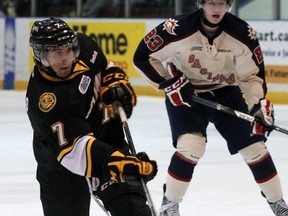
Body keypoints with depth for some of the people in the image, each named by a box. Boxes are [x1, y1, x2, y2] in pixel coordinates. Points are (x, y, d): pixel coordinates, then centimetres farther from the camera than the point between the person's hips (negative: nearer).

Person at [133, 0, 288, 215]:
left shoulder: (243, 34, -18)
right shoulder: (177, 30, -25)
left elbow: (252, 75, -10)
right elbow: (143, 57, -14)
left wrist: (259, 105, -24)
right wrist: (169, 83, -19)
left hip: (225, 93, 3)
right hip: (184, 94, -3)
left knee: (254, 145, -2)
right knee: (191, 146, -24)